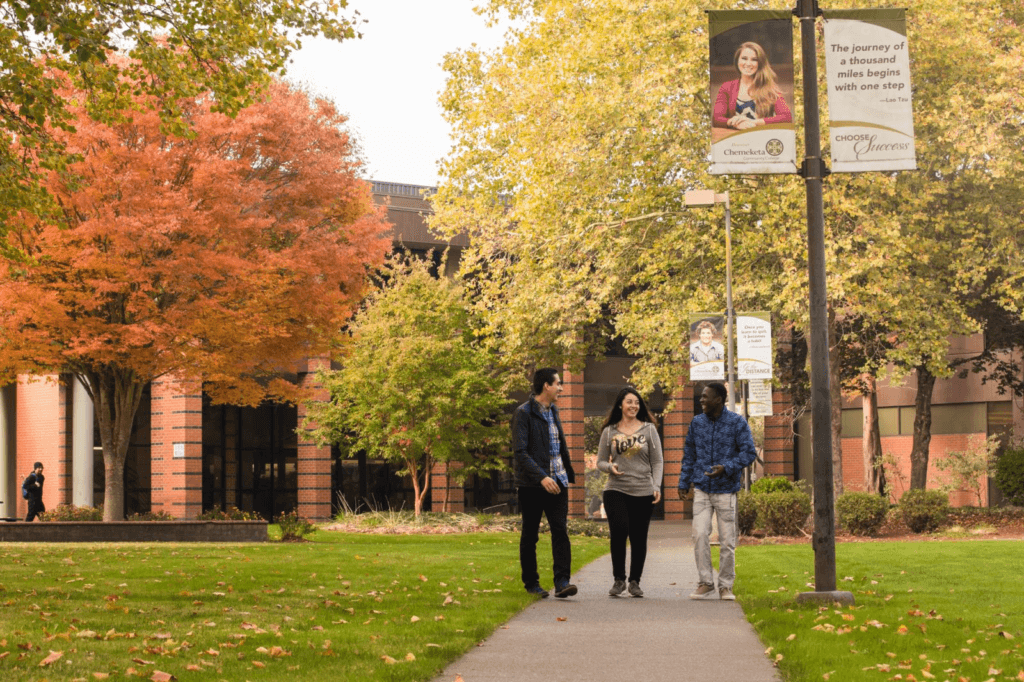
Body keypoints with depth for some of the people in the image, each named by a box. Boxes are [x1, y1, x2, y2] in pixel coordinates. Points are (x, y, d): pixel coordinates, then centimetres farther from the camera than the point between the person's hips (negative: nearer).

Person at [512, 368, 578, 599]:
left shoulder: (552, 411, 15)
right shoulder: (524, 413, -9)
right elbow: (520, 452, -17)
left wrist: (568, 475, 21)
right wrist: (541, 477, -25)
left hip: (557, 482, 6)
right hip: (531, 485, -6)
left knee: (560, 530, -8)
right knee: (530, 534, 5)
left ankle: (562, 582, -14)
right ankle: (531, 582, 15)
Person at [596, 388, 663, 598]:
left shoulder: (649, 429, 7)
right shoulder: (609, 431, 9)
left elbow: (657, 462, 6)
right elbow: (600, 462, 13)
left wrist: (657, 486, -6)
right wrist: (610, 467, -10)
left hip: (643, 492, 1)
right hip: (616, 490, 0)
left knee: (639, 539, 1)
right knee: (619, 530, -19)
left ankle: (635, 581, 15)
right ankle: (618, 579, -7)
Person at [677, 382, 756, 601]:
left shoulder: (737, 423, -3)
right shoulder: (697, 423, 8)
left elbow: (749, 452, -7)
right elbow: (689, 455, 16)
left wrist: (726, 468, -20)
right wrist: (683, 484, 13)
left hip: (726, 490, -2)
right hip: (702, 490, 2)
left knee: (727, 541, 0)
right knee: (699, 535, -12)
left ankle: (726, 586, 12)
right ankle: (705, 582, -3)